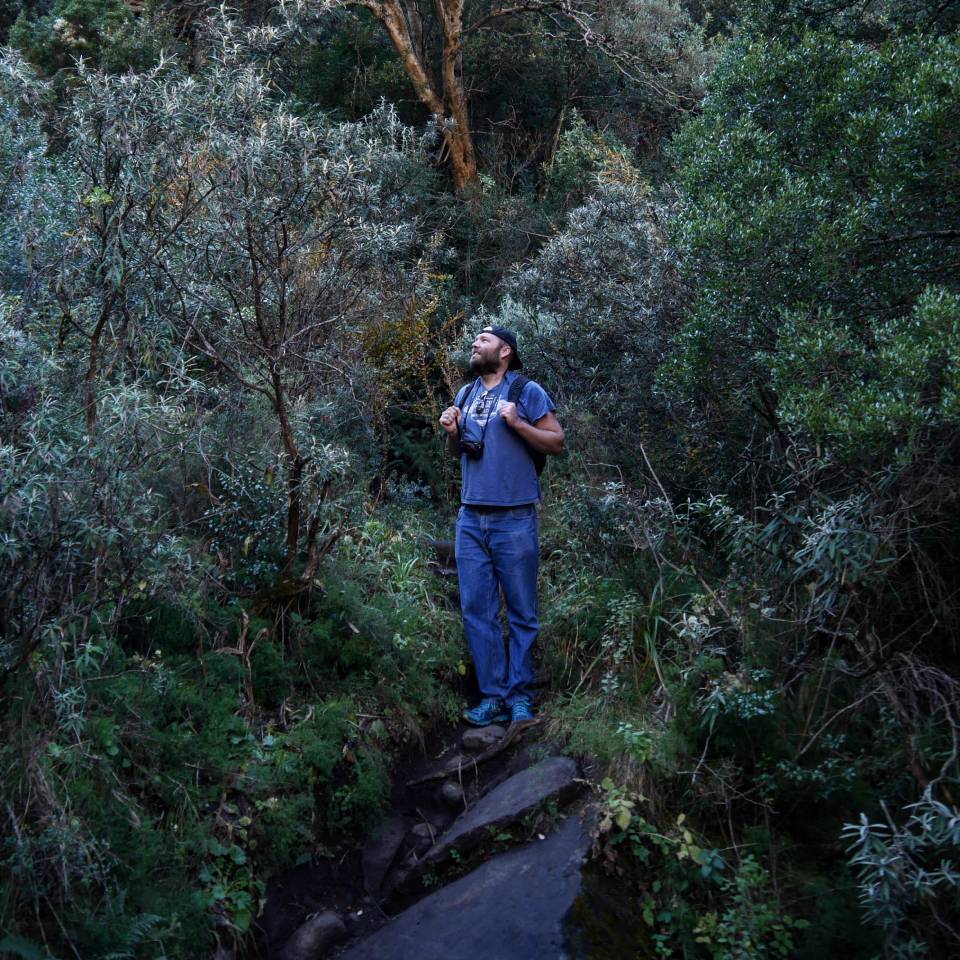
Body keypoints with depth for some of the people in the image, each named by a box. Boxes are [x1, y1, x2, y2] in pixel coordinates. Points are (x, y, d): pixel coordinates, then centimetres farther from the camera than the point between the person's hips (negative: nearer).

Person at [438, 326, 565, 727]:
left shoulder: (527, 391, -1)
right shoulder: (465, 394, 16)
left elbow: (557, 442, -3)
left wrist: (517, 424, -16)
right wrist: (451, 433, 3)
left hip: (514, 520, -5)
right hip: (470, 519, 5)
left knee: (521, 612, 2)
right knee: (477, 611, 3)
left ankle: (520, 696, 10)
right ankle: (493, 697, 10)